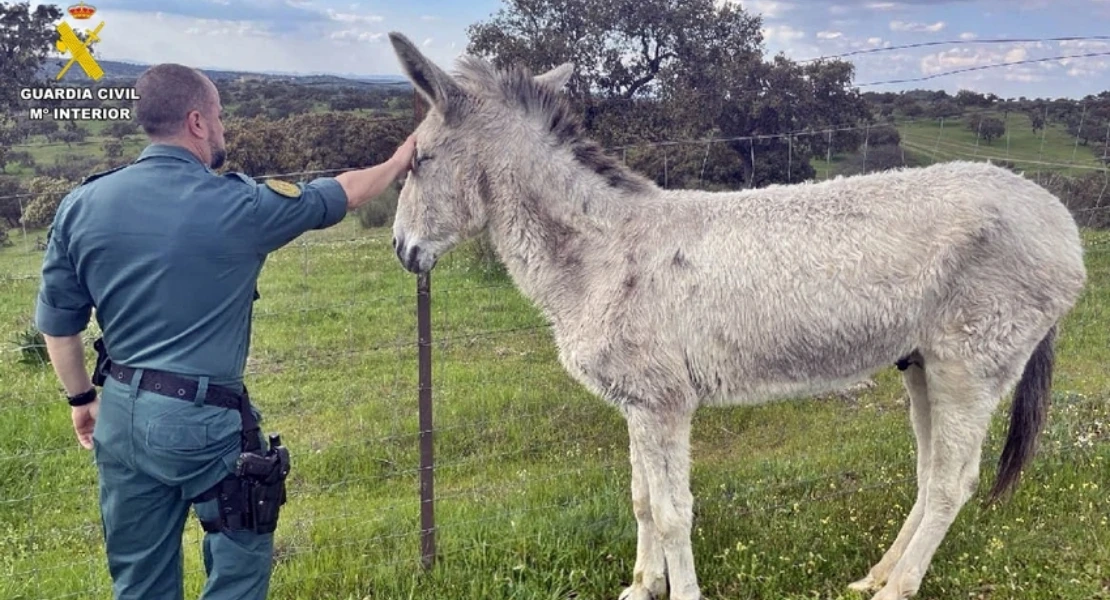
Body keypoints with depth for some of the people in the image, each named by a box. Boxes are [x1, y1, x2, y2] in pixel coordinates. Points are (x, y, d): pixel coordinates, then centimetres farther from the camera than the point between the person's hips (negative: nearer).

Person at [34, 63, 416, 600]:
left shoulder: (81, 205, -2)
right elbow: (340, 194, 3)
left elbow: (57, 322, 5)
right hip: (205, 420, -5)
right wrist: (398, 163, 21)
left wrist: (82, 398, 20)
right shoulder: (239, 206, -13)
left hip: (121, 414, 6)